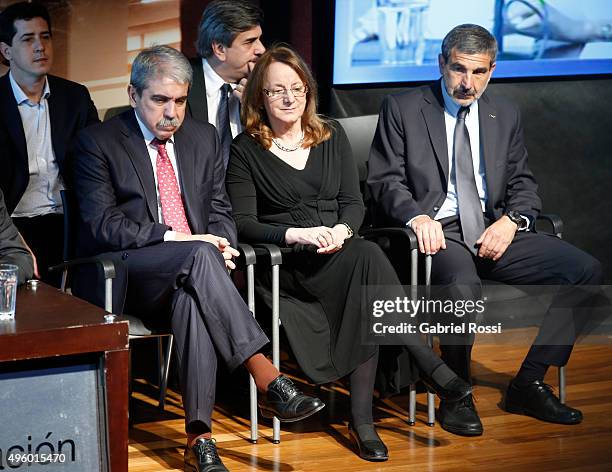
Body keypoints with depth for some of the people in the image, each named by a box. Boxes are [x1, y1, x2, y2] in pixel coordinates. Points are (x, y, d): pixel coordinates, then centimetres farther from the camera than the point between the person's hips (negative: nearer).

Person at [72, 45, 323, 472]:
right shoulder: (98, 142, 0)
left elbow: (220, 210, 16)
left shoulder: (204, 137, 15)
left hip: (188, 272, 3)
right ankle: (267, 379, -40)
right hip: (125, 274, -3)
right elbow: (100, 224, -9)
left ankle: (199, 437, -38)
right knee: (199, 256, -35)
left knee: (193, 296, -36)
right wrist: (173, 238, -20)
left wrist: (221, 245, -9)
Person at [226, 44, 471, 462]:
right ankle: (432, 368, -34)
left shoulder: (332, 136, 16)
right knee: (369, 257, -34)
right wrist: (297, 234, -20)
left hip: (340, 252, 4)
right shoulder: (245, 150, 4)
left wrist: (341, 232, -12)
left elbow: (354, 202, 12)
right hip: (286, 265, -4)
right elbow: (244, 223, -4)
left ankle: (362, 418, -34)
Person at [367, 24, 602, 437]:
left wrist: (512, 220, -8)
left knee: (586, 270, -14)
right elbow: (386, 181, -1)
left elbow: (523, 183, 16)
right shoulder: (402, 109, 4)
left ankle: (529, 384, -4)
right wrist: (417, 217, -22)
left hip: (492, 231, 5)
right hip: (438, 232, -5)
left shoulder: (506, 115, 17)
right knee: (463, 285, -39)